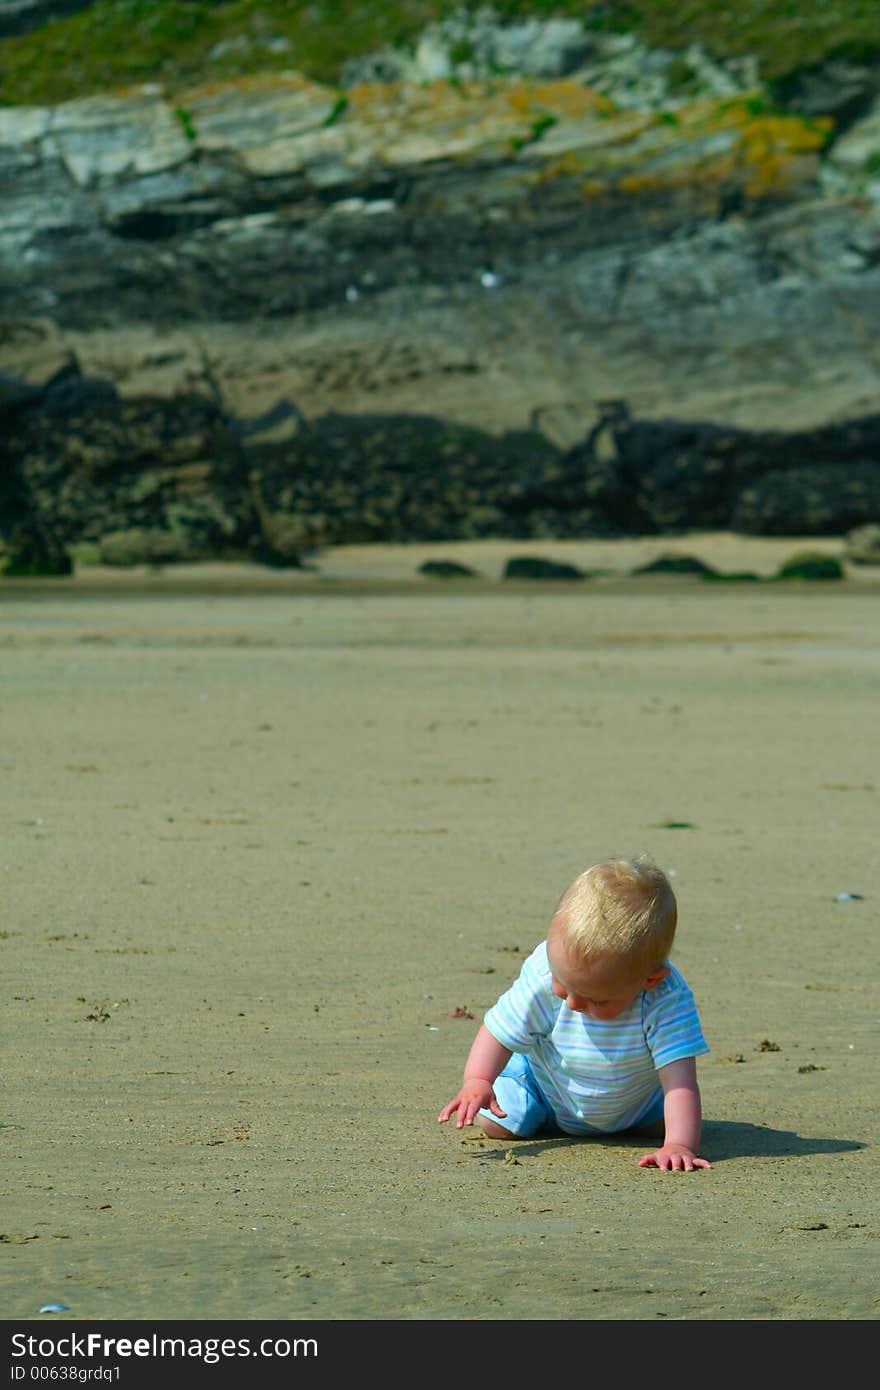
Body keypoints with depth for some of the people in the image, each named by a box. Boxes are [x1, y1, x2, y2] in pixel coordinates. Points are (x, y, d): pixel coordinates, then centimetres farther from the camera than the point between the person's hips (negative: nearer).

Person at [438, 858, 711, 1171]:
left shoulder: (668, 999, -42)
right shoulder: (542, 975, -37)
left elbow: (680, 1081, -44)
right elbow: (500, 1029, -24)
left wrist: (679, 1145, -57)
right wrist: (477, 1082, -42)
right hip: (544, 1083, 0)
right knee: (496, 1124, -11)